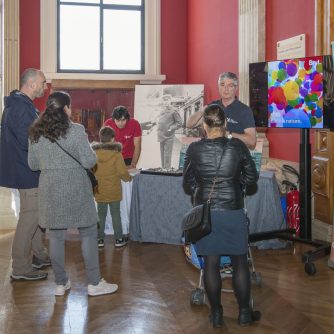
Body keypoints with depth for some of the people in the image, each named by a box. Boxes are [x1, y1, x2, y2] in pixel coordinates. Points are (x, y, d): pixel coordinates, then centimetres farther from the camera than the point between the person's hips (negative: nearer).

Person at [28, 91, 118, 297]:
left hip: (50, 189, 4)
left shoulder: (36, 133, 2)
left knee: (56, 236, 11)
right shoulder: (75, 130, -13)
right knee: (88, 233, 7)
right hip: (75, 189, -4)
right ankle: (94, 283, 10)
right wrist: (85, 155, 7)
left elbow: (33, 164, 8)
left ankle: (61, 283, 18)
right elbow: (89, 161, -13)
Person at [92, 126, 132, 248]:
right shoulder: (116, 153, -14)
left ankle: (100, 239, 15)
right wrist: (128, 178, 6)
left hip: (99, 191, 2)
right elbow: (122, 171, -14)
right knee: (116, 214, 8)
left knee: (101, 215, 12)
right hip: (114, 190, -2)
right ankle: (118, 239, 13)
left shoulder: (94, 152, -5)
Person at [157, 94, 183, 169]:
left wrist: (171, 128, -14)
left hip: (169, 137, -7)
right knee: (162, 155, 13)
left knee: (167, 155, -8)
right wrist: (158, 130, 13)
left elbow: (179, 123, -6)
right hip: (161, 137, 7)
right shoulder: (162, 111, 13)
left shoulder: (173, 111, -7)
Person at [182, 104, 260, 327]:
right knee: (240, 263, 11)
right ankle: (244, 313, 20)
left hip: (205, 213, 1)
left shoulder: (194, 149, -7)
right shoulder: (237, 146, -8)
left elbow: (188, 184, 2)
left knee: (211, 263, 9)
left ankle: (216, 314, 19)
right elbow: (251, 178, 1)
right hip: (233, 212, 0)